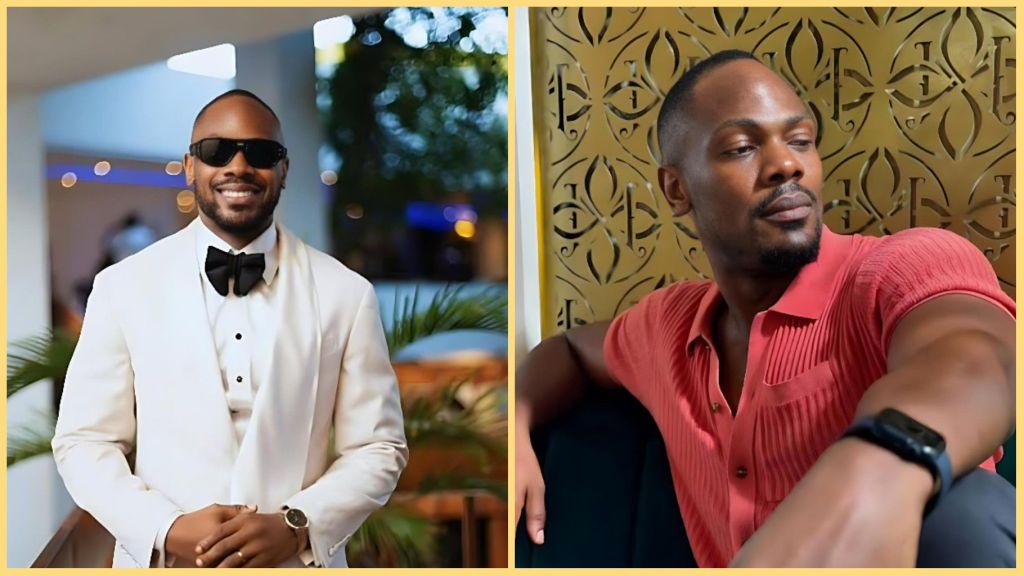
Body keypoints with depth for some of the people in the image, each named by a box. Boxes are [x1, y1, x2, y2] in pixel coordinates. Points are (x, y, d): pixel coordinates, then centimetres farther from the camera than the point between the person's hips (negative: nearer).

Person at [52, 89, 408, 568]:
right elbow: (83, 442, -2)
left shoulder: (345, 293, -5)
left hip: (298, 562, 0)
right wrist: (166, 530, -16)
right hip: (162, 562, 0)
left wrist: (295, 526, -17)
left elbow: (378, 447, -2)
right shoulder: (123, 287, -4)